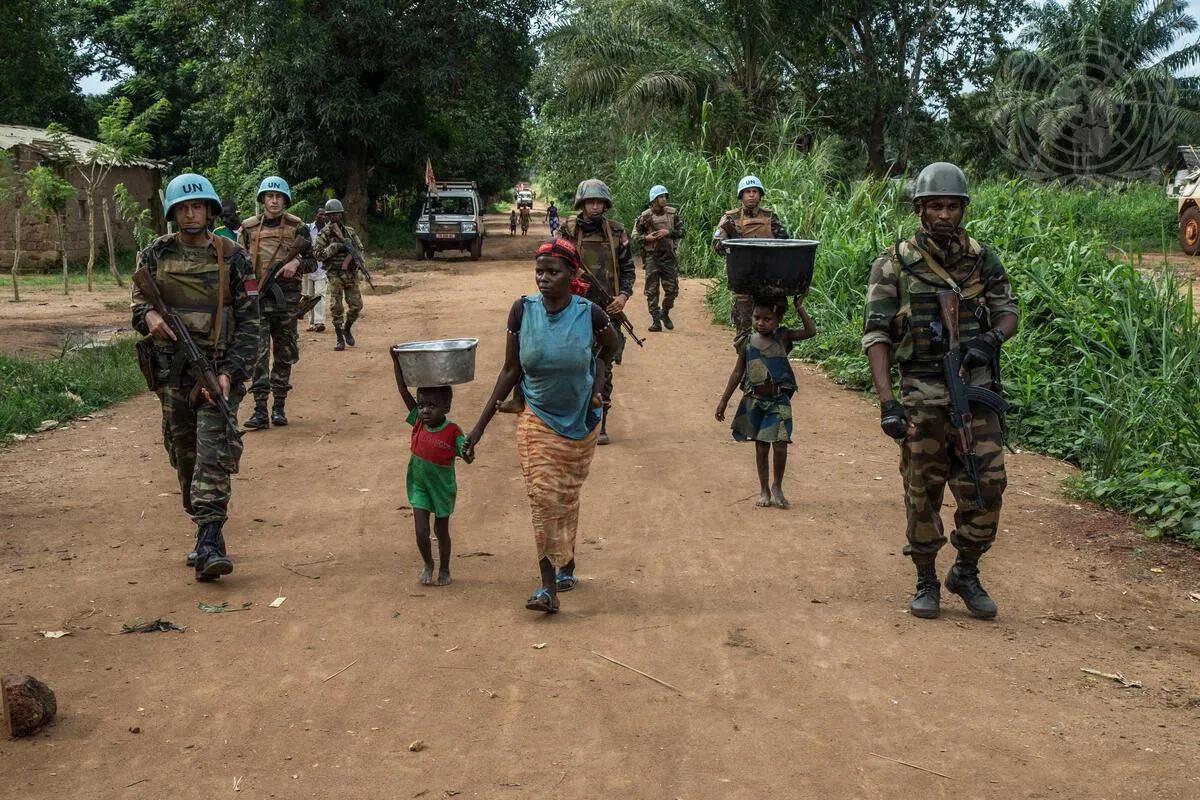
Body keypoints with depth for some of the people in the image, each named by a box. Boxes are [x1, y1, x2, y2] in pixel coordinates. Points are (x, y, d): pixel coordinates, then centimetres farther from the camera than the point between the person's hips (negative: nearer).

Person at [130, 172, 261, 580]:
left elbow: (249, 322, -2)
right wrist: (148, 315, -13)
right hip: (172, 370, 3)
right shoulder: (155, 255, 6)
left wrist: (230, 372, -13)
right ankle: (205, 533, 24)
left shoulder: (232, 257, -1)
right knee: (184, 455, 10)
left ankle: (209, 545, -19)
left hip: (217, 368, -3)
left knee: (214, 452, -15)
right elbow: (137, 302, 13)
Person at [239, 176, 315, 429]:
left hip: (286, 297, 0)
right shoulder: (248, 227, 9)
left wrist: (297, 263, -13)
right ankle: (260, 410, -12)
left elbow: (312, 262, 8)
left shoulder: (297, 226, 6)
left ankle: (279, 407, 17)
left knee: (285, 354, 7)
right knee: (258, 352, -10)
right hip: (257, 296, 0)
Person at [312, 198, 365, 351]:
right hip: (335, 275, -4)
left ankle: (347, 328, 26)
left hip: (351, 274, 4)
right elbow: (317, 254, -9)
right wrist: (335, 247, -16)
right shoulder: (324, 233, -2)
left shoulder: (350, 231, 11)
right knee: (336, 308, -7)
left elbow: (360, 248, 19)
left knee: (356, 306, 0)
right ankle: (340, 339, 2)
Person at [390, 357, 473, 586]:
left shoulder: (453, 432, -20)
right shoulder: (418, 422, -11)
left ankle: (444, 569, 33)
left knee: (441, 530, 13)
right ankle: (428, 565, 28)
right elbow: (403, 390, -13)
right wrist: (396, 361, -19)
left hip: (442, 488, -2)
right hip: (419, 487, 2)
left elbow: (467, 458, -23)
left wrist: (468, 451, -47)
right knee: (421, 532, 0)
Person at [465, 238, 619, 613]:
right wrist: (480, 425, -6)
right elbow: (510, 371, -5)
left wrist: (596, 387, 0)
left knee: (567, 499, 14)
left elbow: (611, 347, 8)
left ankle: (567, 565, 37)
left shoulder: (590, 314, -16)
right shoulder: (523, 311, -13)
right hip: (537, 421, 0)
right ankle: (548, 586, -8)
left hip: (580, 422, 0)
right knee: (543, 500, -9)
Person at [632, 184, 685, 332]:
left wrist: (669, 232, -8)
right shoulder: (645, 217, -2)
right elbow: (635, 237, 3)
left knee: (672, 289, 4)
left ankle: (665, 314, 27)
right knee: (652, 291, -3)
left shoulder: (673, 214, 4)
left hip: (669, 256, 2)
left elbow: (681, 231, 8)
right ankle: (656, 321, 2)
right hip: (652, 257, -2)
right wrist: (646, 238, -15)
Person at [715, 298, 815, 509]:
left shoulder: (782, 338, -2)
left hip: (779, 401, -1)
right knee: (761, 447, 7)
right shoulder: (747, 342, 0)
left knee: (780, 445, -8)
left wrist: (800, 309, -9)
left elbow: (810, 332, -8)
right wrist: (724, 400, 7)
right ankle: (764, 489, 20)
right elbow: (737, 373, 7)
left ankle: (777, 487, 13)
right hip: (754, 401, 1)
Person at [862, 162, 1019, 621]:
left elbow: (1008, 311, 15)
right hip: (922, 394, -2)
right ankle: (926, 582, 21)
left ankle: (966, 573, 18)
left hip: (975, 388, 2)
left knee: (986, 484, -2)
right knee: (922, 492, 5)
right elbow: (876, 335, -6)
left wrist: (994, 337, -10)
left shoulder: (982, 259, 6)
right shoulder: (894, 265, -3)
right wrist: (887, 401, -15)